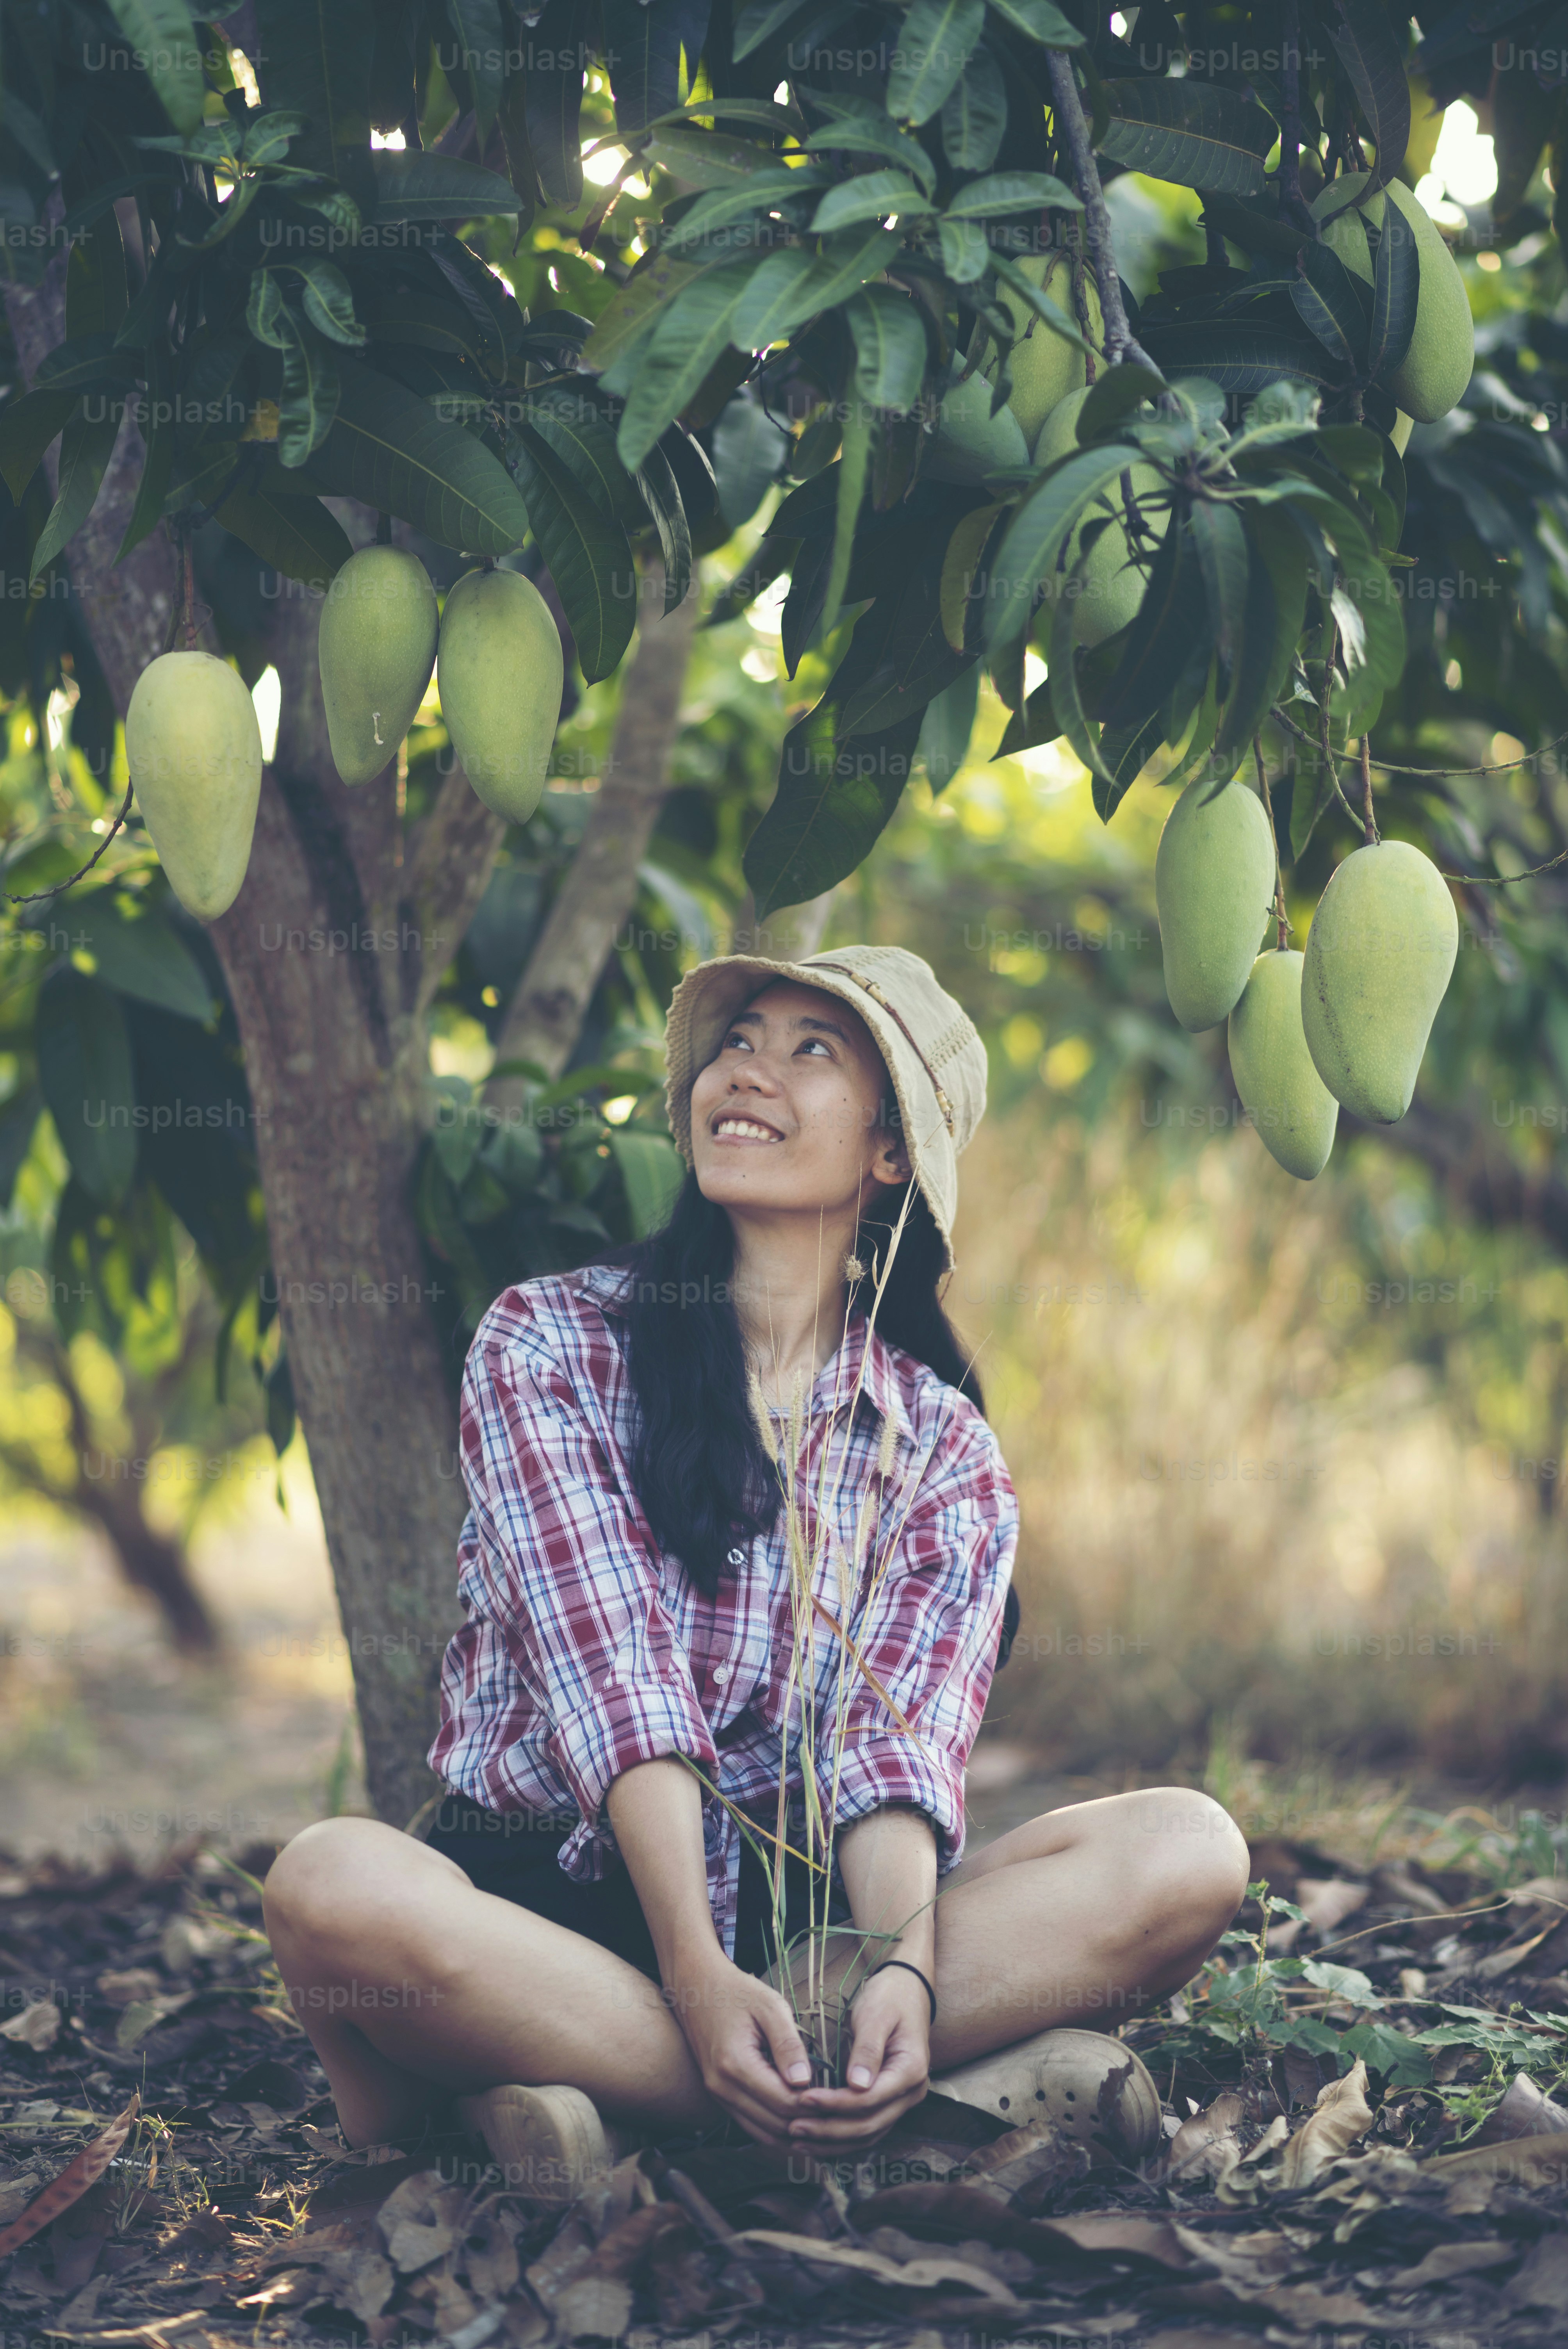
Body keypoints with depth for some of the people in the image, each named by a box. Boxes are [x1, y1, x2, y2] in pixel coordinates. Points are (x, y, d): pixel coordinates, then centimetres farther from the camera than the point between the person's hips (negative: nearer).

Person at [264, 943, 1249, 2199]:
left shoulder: (945, 1455, 7)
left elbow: (895, 1752, -7)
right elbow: (614, 1684, -12)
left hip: (810, 1925, 3)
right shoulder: (545, 1343, 1)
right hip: (538, 1904, -2)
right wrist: (696, 1979, -25)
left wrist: (902, 1975, -28)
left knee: (1188, 1850, -20)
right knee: (337, 1885, -35)